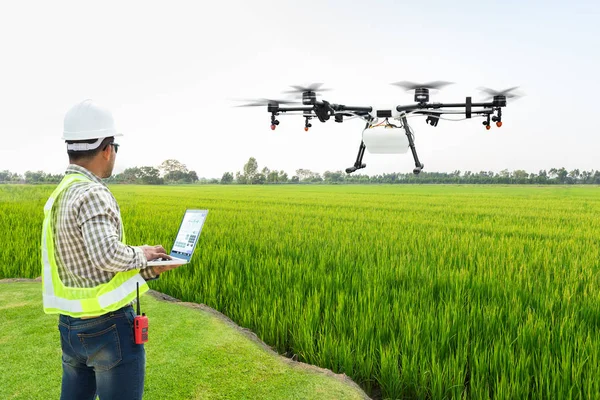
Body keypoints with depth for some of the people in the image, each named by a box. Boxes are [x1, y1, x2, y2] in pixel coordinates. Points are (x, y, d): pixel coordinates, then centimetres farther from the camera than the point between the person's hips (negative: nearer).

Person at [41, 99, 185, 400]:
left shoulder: (60, 195, 9)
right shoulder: (90, 193, -20)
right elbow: (108, 255, -33)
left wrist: (149, 270, 5)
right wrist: (140, 254, -13)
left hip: (70, 326, 9)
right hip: (110, 326, -9)